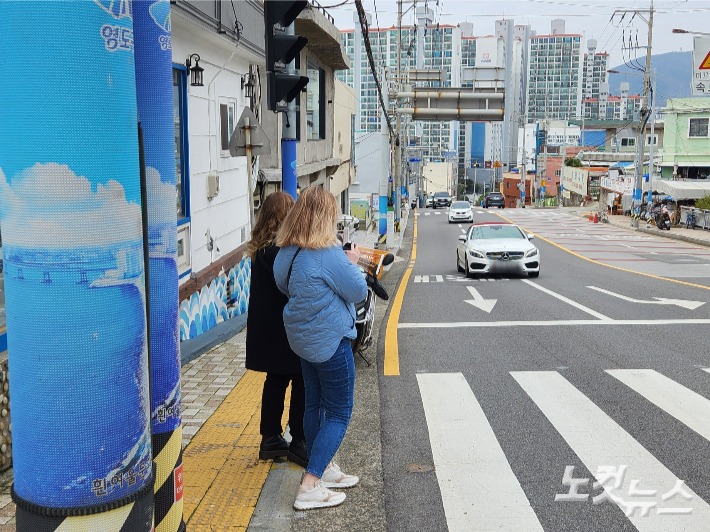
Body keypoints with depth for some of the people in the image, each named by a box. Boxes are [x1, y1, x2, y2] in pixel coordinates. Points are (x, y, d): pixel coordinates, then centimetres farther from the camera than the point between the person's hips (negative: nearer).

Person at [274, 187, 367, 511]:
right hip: (330, 340, -8)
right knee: (339, 413, 1)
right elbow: (359, 293, -15)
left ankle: (324, 469, 33)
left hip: (302, 338, 9)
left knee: (315, 405, 19)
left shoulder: (286, 253, 2)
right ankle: (310, 487, -2)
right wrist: (352, 263, 2)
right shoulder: (329, 254, -23)